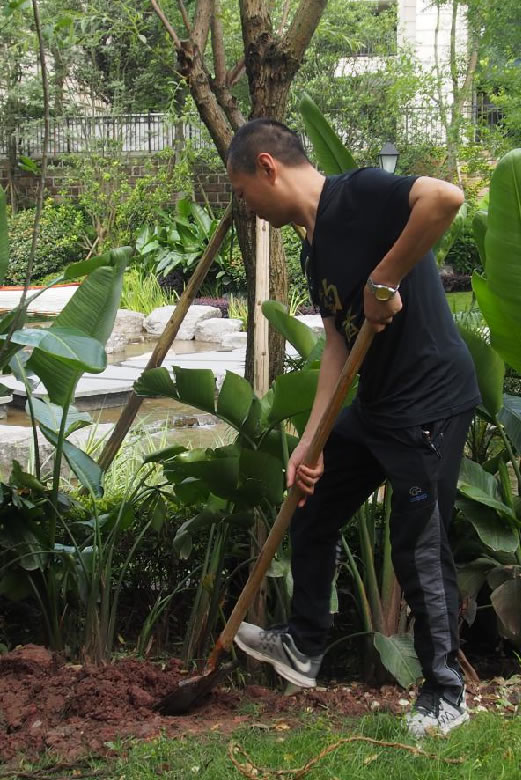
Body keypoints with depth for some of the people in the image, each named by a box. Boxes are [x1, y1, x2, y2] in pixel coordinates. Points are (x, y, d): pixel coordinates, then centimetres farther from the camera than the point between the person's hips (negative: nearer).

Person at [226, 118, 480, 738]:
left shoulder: (357, 194, -17)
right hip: (374, 404, 10)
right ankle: (304, 647, 35)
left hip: (430, 404, -10)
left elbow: (446, 197, -35)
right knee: (311, 512, 18)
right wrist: (311, 440, 1)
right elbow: (338, 344, 10)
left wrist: (384, 280, -27)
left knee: (419, 552, -1)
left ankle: (445, 693, 16)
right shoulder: (315, 250, 11)